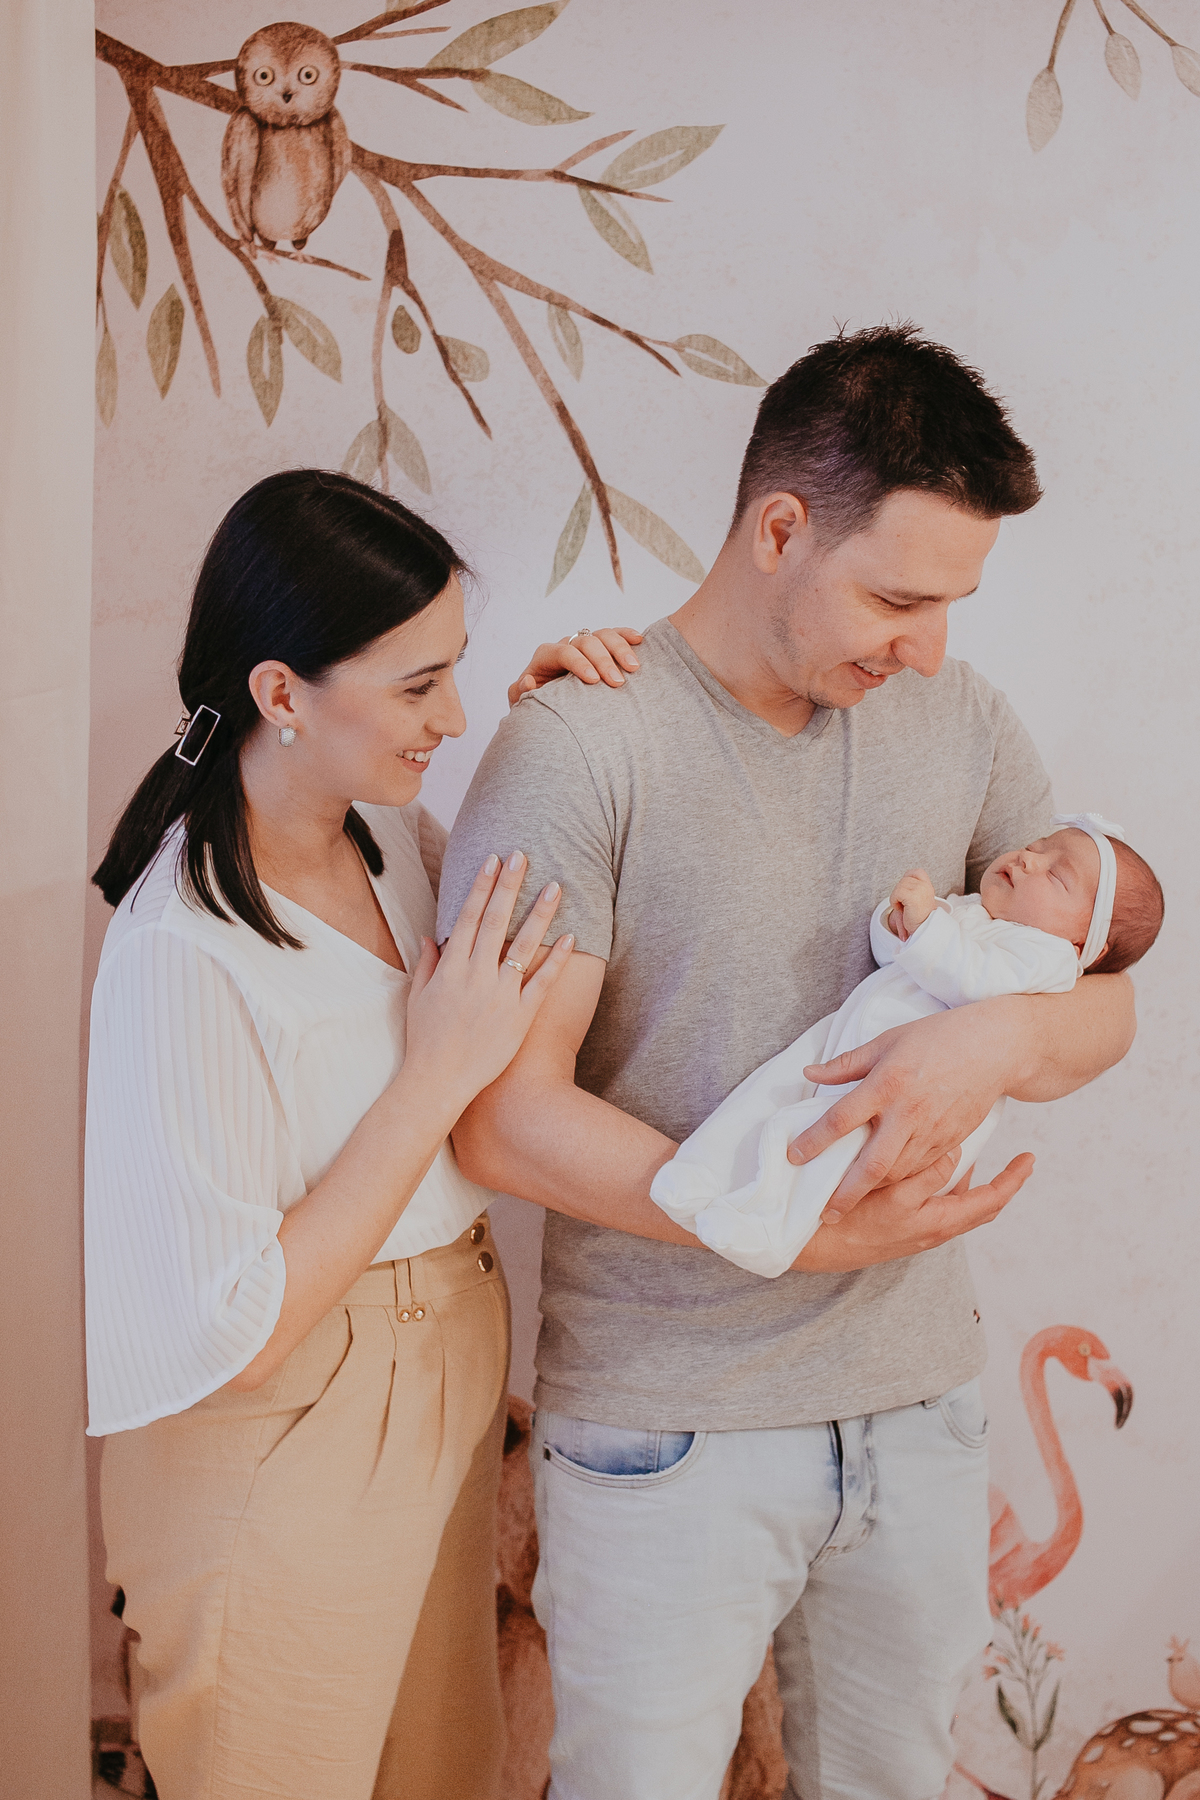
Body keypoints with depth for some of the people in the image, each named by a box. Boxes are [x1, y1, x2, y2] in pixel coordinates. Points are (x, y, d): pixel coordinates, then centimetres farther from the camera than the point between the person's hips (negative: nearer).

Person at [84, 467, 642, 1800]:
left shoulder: (388, 834, -6)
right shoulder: (183, 949, -29)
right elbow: (229, 1336, -28)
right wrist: (437, 1074, -28)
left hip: (442, 1388, 7)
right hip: (284, 1459, -7)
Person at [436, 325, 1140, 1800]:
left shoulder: (962, 724, 3)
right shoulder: (582, 748, -15)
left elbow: (1103, 1003, 7)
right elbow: (501, 1115, -18)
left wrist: (1004, 1034, -17)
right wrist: (795, 1231, -22)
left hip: (917, 1402, 5)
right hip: (667, 1431, -5)